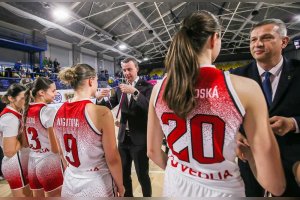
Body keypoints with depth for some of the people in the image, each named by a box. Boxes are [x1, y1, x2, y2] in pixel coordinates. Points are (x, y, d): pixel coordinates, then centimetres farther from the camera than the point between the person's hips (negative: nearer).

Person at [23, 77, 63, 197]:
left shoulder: (27, 111, 5)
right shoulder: (49, 111, -18)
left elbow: (25, 143, 15)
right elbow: (56, 148, -19)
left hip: (32, 163, 7)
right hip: (49, 163, -7)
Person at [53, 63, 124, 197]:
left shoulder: (60, 112, -3)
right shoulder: (102, 112, -22)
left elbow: (63, 151, 9)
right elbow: (112, 159, -17)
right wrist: (120, 186, -1)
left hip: (70, 184, 6)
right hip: (97, 185, -5)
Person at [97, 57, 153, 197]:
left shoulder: (146, 87, -10)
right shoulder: (120, 88, 6)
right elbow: (109, 105, 5)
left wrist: (135, 92, -34)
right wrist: (101, 98, -15)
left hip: (140, 138, -5)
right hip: (124, 137, 6)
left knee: (142, 175, 10)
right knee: (123, 173, 20)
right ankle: (128, 196, 42)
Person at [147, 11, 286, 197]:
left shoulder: (160, 88, -10)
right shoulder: (245, 88, -19)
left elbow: (153, 151, 1)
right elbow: (275, 183, -15)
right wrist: (246, 150, 5)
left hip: (176, 187, 3)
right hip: (222, 190, -2)